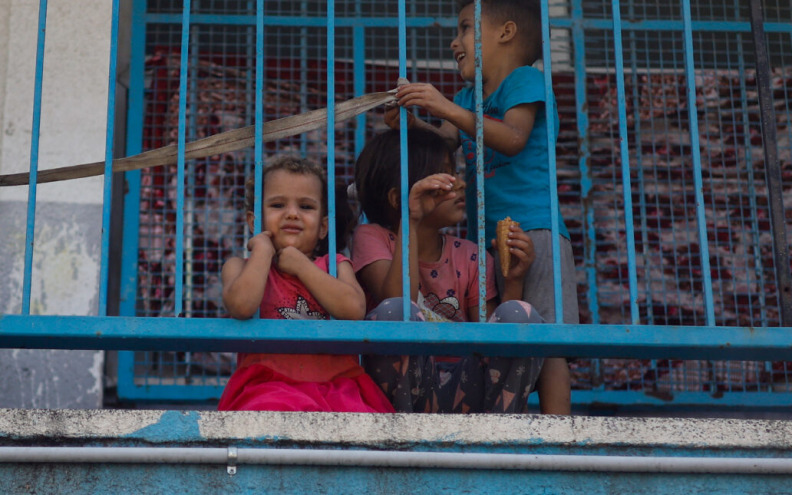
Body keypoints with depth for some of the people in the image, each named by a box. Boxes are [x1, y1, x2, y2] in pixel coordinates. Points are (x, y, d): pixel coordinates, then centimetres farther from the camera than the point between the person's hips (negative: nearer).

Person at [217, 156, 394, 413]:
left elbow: (354, 310, -4)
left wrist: (301, 266, 3)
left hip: (336, 383, 2)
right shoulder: (242, 267, 14)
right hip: (269, 384, -2)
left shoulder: (335, 265, 20)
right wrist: (263, 249, 2)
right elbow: (241, 306, -12)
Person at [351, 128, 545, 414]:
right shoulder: (372, 238, 2)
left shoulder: (471, 258, 10)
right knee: (392, 313, -32)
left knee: (520, 314, -20)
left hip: (461, 393, 3)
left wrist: (513, 281, -7)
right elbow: (395, 306, -19)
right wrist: (410, 222, -23)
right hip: (402, 395, -3)